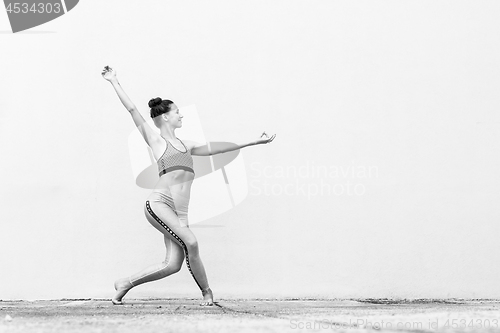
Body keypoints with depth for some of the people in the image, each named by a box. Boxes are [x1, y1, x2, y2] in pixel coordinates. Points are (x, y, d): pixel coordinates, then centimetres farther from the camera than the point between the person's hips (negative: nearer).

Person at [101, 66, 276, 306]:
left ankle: (125, 284, 9)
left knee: (174, 264, -6)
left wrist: (253, 142, 27)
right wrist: (114, 82, 5)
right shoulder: (156, 141, 8)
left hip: (178, 211, 6)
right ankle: (206, 291, -3)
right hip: (158, 204, -6)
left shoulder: (187, 145, 24)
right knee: (190, 242, -22)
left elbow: (219, 148, 27)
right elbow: (132, 110, 6)